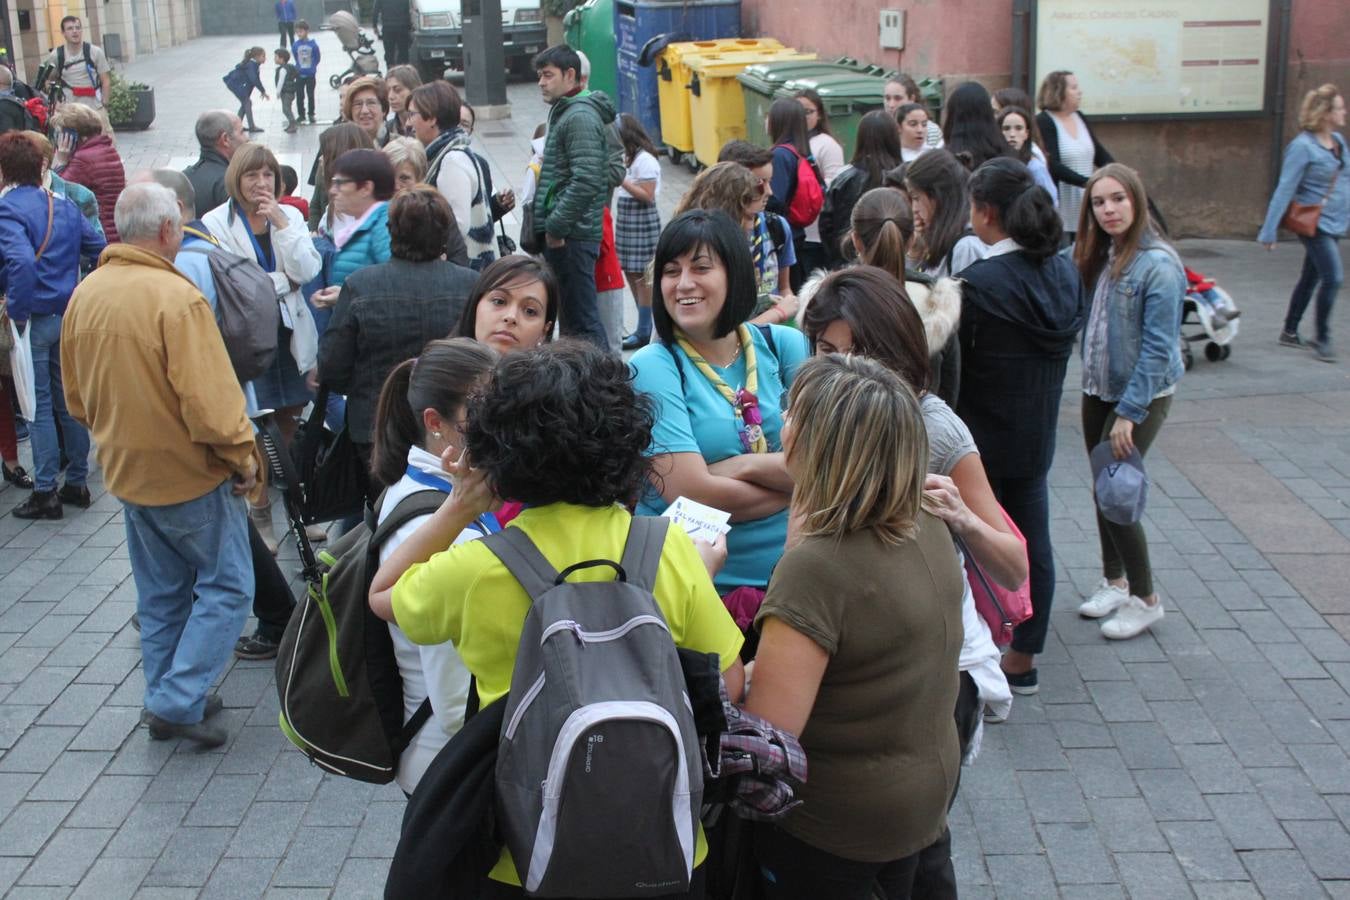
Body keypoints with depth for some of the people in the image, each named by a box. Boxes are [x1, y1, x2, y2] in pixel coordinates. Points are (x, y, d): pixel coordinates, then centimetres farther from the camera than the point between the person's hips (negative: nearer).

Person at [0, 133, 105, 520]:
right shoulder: (64, 206, 7)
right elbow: (101, 249, 10)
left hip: (33, 320, -6)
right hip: (69, 316, 6)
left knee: (39, 405, 1)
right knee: (69, 400, 14)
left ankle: (45, 493, 7)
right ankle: (76, 483, 22)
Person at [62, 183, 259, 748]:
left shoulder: (85, 295, 1)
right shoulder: (176, 296, -23)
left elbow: (76, 398, 10)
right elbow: (210, 401, -26)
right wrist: (243, 459, -13)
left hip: (126, 470, 7)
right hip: (190, 472, -7)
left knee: (160, 594, 20)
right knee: (225, 586, 7)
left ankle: (165, 703, 27)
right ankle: (180, 700, 1)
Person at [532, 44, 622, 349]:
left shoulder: (579, 117, -13)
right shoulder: (565, 113, 19)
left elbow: (586, 181, -23)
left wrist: (555, 227, -17)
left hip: (572, 235, -10)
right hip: (562, 234, 10)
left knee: (581, 318, -8)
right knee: (570, 316, 14)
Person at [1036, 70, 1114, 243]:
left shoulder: (1079, 118, 12)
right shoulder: (1043, 122, -9)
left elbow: (1100, 155, 16)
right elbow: (1054, 166, -18)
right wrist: (1090, 183, -25)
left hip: (1084, 209, 7)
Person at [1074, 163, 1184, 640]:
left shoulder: (1158, 265, -19)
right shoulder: (1100, 255, 4)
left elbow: (1158, 347, -19)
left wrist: (1129, 412, -19)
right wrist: (1090, 385, 4)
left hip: (1141, 395, -7)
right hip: (1098, 389, 7)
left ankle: (1144, 599, 11)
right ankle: (1114, 581, 31)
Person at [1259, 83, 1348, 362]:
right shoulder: (1302, 146, -16)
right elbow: (1284, 190, -16)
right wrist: (1269, 231, -16)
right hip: (1315, 223, -8)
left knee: (1311, 278, 15)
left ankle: (1289, 332, 26)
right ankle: (1322, 339, -1)